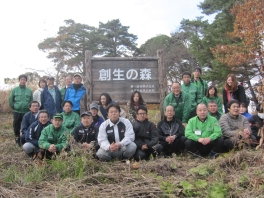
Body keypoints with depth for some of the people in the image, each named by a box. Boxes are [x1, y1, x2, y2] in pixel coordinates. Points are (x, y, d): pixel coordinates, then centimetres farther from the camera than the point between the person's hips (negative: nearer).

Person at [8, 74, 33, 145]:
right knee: (16, 127, 7)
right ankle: (17, 140, 19)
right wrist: (14, 107, 1)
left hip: (26, 112, 0)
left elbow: (31, 101, 9)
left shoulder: (29, 90, 4)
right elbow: (10, 100, 6)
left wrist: (29, 107, 0)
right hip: (17, 112, 0)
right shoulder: (14, 90, 2)